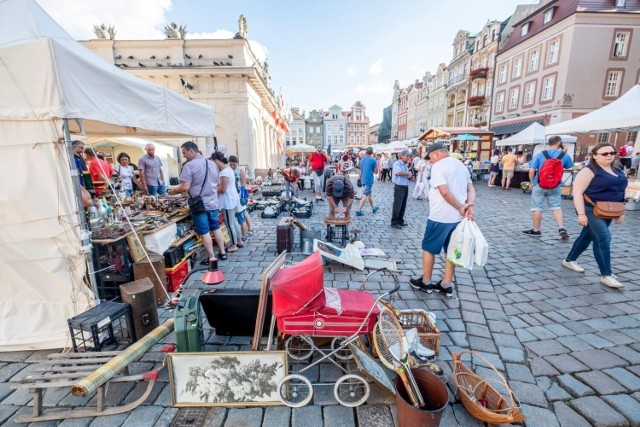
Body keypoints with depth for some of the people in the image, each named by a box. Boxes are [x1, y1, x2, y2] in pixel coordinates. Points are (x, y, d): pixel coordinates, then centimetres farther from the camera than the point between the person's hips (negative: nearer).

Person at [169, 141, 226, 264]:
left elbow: (185, 187, -19)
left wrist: (174, 190, -1)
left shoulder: (189, 165, -15)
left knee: (204, 232, 4)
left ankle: (211, 258, 12)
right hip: (213, 202, 6)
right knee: (216, 228, 17)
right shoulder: (212, 164, 6)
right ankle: (222, 253, 25)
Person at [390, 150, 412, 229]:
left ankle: (400, 221, 24)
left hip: (405, 187, 8)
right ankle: (394, 222, 5)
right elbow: (399, 173, -28)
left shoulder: (405, 165, 16)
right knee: (397, 205, -3)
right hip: (399, 187, -8)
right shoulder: (397, 163, -10)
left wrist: (410, 176, -3)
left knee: (403, 205, 13)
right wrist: (408, 173, -13)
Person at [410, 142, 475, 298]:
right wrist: (469, 206, -6)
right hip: (457, 217, 8)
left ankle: (425, 282, 18)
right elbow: (471, 189, 9)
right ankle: (446, 285, 22)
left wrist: (460, 208, -14)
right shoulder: (461, 165, 15)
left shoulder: (438, 166, -12)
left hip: (440, 216, -8)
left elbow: (445, 192, -23)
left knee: (428, 248, 7)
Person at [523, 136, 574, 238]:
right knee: (556, 207, 15)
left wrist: (532, 181, 4)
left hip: (539, 185, -2)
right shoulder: (565, 156, -1)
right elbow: (569, 166, 18)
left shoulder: (539, 155, -8)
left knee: (536, 208, 6)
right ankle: (561, 229, 6)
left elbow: (531, 170, -11)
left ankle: (536, 230, 14)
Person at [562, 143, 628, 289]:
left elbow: (620, 193, 21)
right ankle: (606, 275, -6)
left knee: (587, 237, 15)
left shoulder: (618, 172, 13)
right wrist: (581, 214, -23)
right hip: (592, 210, -8)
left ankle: (569, 260, 30)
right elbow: (577, 192, -18)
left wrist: (621, 213, 17)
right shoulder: (589, 171, -12)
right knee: (603, 239, -12)